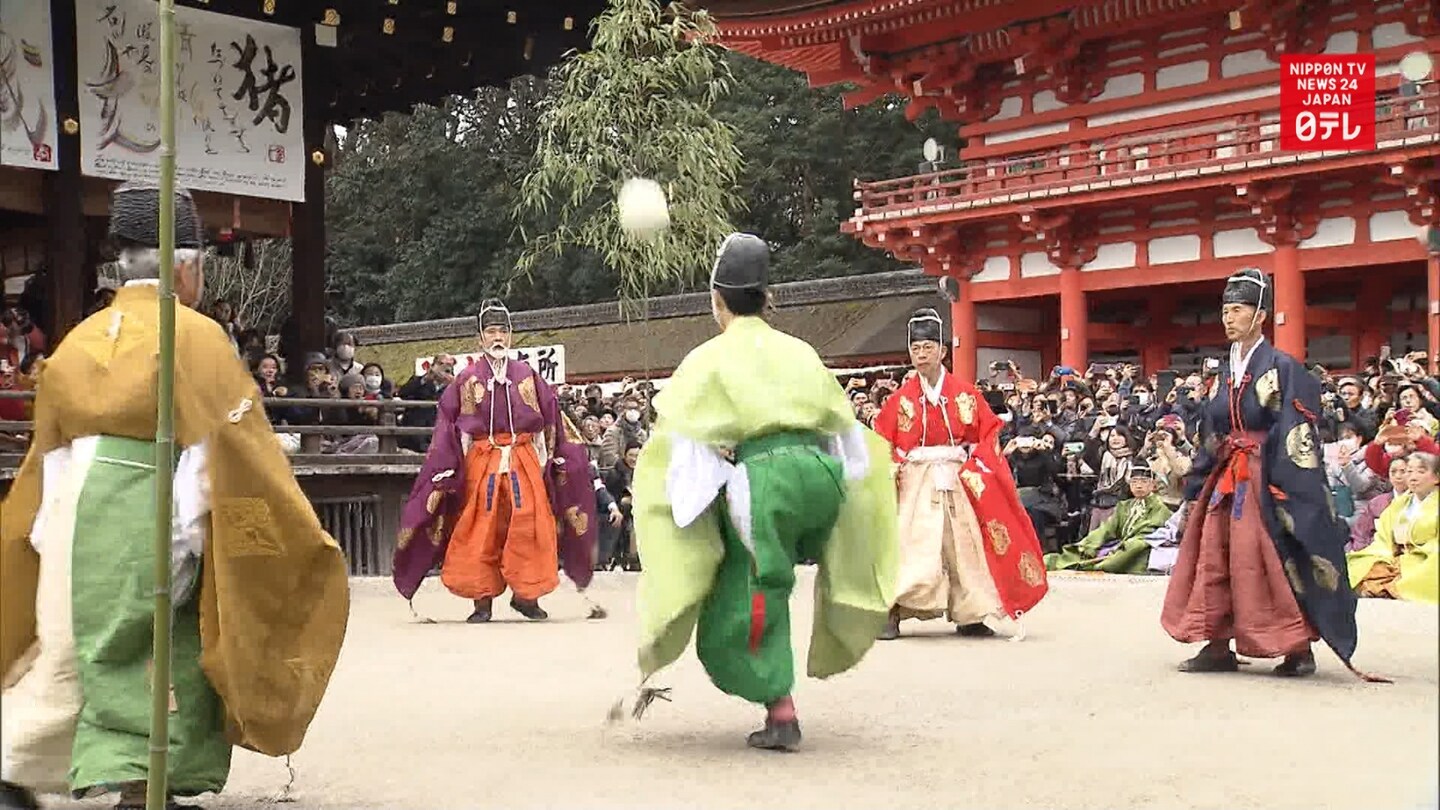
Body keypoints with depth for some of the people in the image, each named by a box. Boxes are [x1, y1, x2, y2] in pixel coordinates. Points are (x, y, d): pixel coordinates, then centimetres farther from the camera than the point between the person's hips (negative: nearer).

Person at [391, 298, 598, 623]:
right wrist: (445, 474, 1)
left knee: (529, 523, -7)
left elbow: (552, 420, 14)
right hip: (481, 462, -1)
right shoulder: (466, 380, 5)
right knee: (481, 529, -2)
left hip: (525, 460, 1)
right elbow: (447, 429, 5)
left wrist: (559, 462, 11)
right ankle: (483, 599, 5)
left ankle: (526, 593, 4)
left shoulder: (528, 376, 10)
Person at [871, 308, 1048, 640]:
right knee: (914, 547, -10)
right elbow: (882, 441, 5)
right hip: (917, 484, -1)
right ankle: (892, 614, -5)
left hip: (959, 481, 1)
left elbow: (989, 433, 3)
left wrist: (976, 467, -9)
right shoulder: (901, 398, 1)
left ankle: (969, 617, 15)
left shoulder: (966, 394, 1)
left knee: (965, 545, 5)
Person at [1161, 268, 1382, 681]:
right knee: (1214, 559, 4)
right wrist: (1197, 488, 17)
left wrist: (1283, 491, -19)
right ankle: (1219, 645, 10)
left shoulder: (1282, 368, -9)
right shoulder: (1228, 372, 14)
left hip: (1263, 480, -7)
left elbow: (1296, 435, -13)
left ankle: (1299, 648, 5)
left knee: (1269, 565, -6)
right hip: (1225, 478, 7)